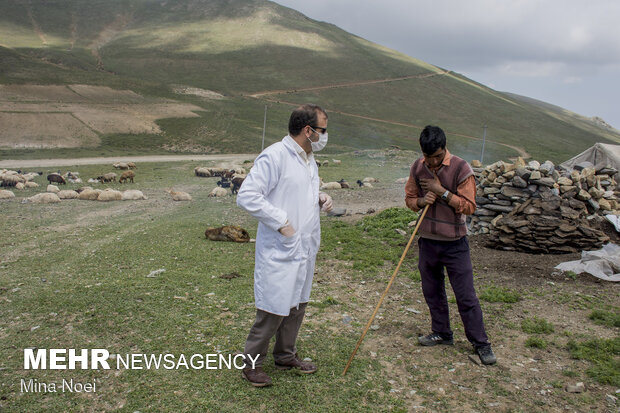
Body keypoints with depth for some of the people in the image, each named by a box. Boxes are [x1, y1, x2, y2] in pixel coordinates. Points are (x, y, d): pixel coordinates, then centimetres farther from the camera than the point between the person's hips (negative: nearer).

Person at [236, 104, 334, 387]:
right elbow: (247, 196, -21)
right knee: (274, 309, -2)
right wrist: (281, 221, -21)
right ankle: (251, 362, 19)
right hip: (279, 250, -9)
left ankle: (285, 355, 37)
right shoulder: (274, 156, -17)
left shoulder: (309, 158, 13)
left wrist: (320, 199, 5)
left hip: (305, 248, 9)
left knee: (297, 305, 19)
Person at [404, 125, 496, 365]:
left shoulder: (461, 168, -12)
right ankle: (442, 334, 33)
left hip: (455, 243, -5)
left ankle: (480, 343, 15)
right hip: (427, 241, 5)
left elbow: (469, 206, -13)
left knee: (466, 296, 1)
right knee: (432, 292, 15)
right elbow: (409, 198, 10)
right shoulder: (418, 168, 2)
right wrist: (421, 201, -11)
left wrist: (441, 191, -21)